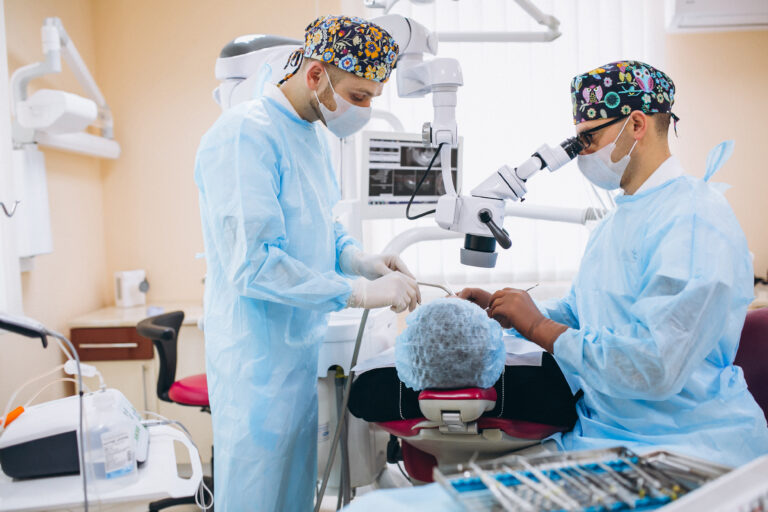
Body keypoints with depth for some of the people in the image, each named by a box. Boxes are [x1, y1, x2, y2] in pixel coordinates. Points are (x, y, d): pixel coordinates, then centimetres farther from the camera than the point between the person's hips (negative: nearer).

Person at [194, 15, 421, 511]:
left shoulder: (314, 134, 9)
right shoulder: (244, 136, -20)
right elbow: (252, 264, -27)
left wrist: (360, 259, -1)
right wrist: (362, 292, -24)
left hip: (300, 347, 9)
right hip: (258, 356, -8)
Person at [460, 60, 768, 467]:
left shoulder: (695, 219, -19)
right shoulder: (618, 218, 13)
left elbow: (654, 368, -28)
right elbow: (577, 311, 21)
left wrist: (538, 326, -18)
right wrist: (502, 312, 4)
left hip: (685, 445, -8)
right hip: (603, 426, 8)